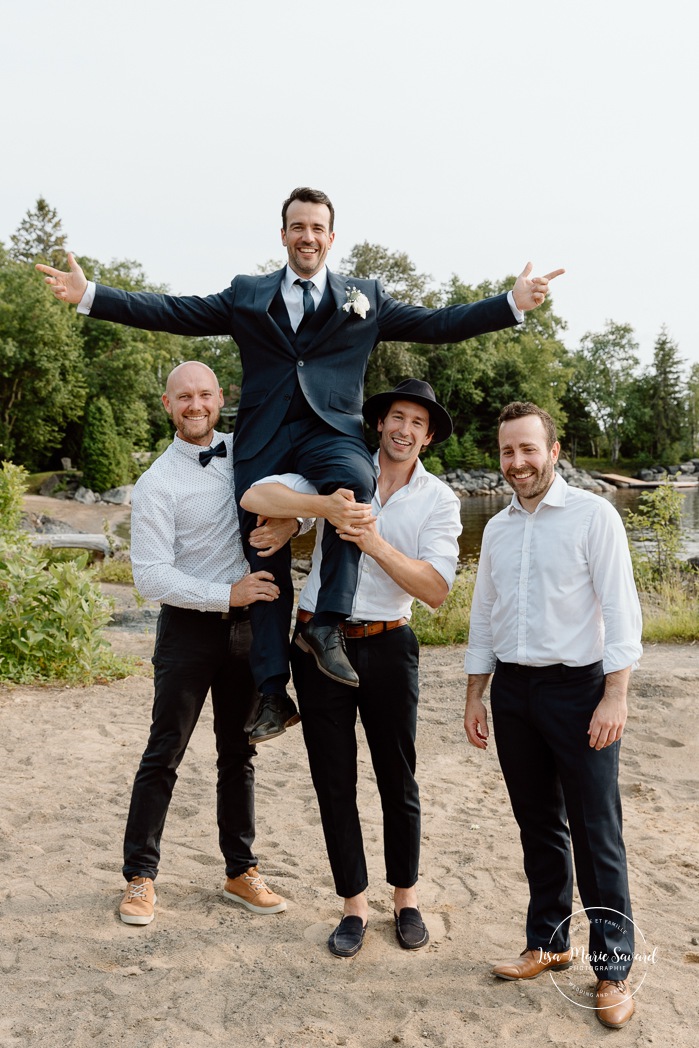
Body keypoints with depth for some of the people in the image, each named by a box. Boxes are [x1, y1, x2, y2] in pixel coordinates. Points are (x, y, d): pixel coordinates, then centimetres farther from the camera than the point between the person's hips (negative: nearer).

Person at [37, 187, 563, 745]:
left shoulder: (366, 297, 17)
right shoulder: (246, 295, 18)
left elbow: (438, 324, 12)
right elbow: (174, 313, 13)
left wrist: (513, 303, 2)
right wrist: (89, 294, 5)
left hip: (331, 428, -1)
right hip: (264, 437, 2)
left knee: (356, 482, -36)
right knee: (266, 559, -1)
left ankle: (327, 624, -24)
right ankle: (272, 692, 8)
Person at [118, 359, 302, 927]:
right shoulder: (158, 482, -10)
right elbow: (151, 576, -15)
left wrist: (292, 519, -14)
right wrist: (227, 594, -21)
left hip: (246, 624, 4)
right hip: (190, 627, -4)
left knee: (239, 753, 14)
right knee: (164, 754, 3)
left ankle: (241, 871, 28)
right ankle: (140, 876, 19)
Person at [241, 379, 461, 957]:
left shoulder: (439, 500, 1)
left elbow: (436, 589, -11)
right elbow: (256, 496, -11)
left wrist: (374, 541, -22)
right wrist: (326, 506, -26)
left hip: (387, 646, 0)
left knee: (398, 779, 9)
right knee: (334, 782, 8)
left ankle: (406, 897, 30)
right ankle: (354, 903, 24)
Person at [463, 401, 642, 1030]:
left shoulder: (592, 515, -6)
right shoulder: (498, 529, 11)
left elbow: (620, 608, -10)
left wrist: (615, 695, -17)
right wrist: (476, 696, 14)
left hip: (577, 688, -5)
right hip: (512, 690, 5)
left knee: (596, 834, 1)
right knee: (538, 827, 14)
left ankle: (613, 969, 14)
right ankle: (548, 943, 29)